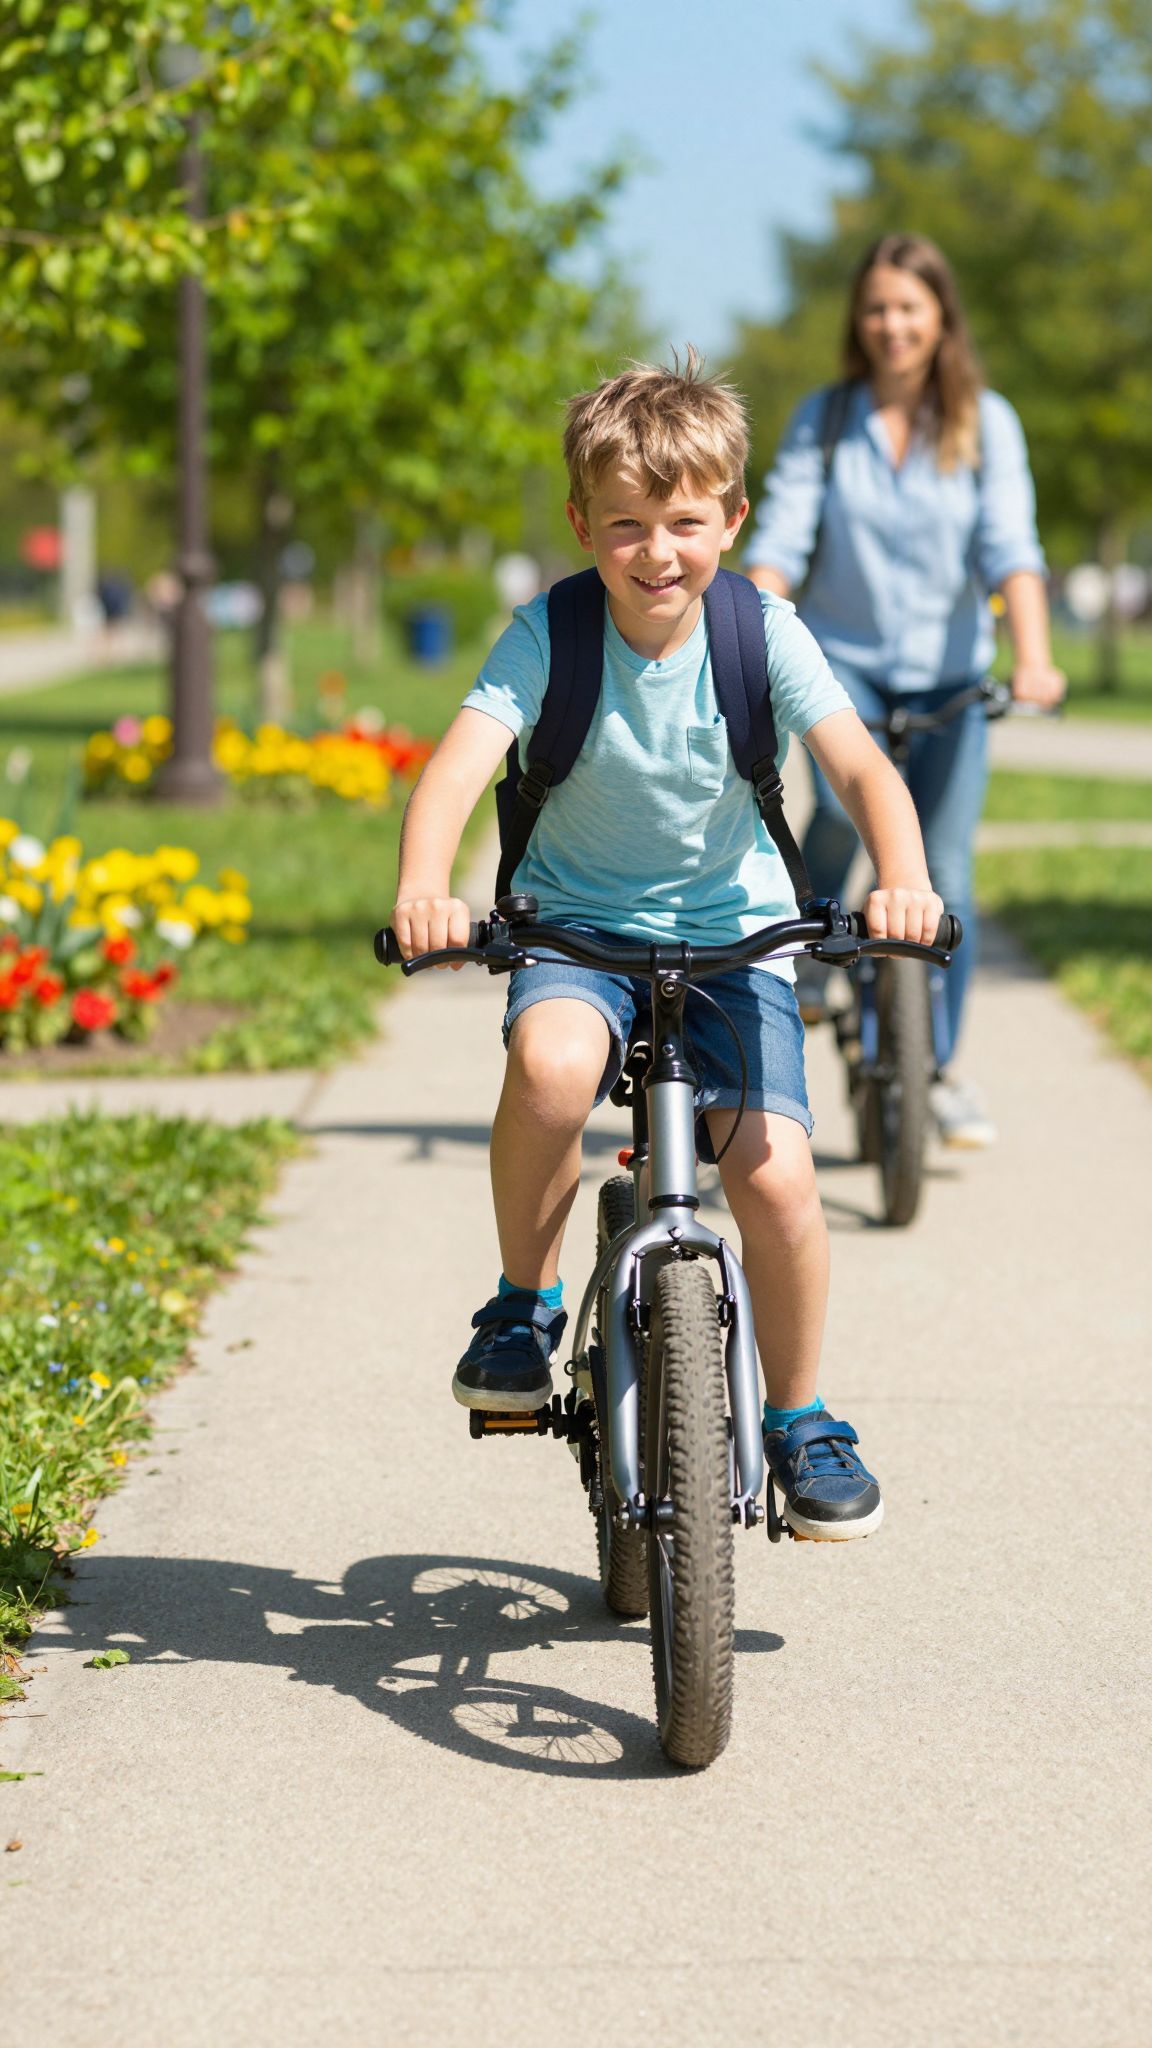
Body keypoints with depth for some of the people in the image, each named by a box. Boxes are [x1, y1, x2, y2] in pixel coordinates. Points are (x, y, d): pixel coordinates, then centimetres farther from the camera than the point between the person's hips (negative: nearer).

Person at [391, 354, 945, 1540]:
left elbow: (860, 766, -20)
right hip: (579, 925, -1)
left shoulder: (762, 633, -10)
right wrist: (423, 887, -46)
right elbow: (460, 763, -26)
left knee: (774, 1173, -17)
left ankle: (797, 1417, 9)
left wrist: (902, 880, -41)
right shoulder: (548, 637, -13)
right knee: (551, 1061, -35)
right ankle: (524, 1305, -8)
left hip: (731, 932, 1)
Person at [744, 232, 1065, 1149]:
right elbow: (781, 538, -5)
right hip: (840, 655, 0)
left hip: (948, 669, 0)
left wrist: (1033, 655, -28)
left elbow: (1010, 546, -13)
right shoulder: (823, 418, 1)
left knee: (943, 873, 0)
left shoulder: (985, 422, -2)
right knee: (847, 797, -30)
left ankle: (943, 1069, 16)